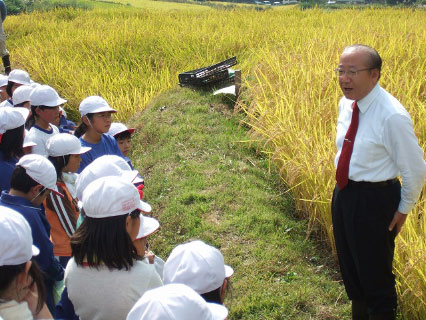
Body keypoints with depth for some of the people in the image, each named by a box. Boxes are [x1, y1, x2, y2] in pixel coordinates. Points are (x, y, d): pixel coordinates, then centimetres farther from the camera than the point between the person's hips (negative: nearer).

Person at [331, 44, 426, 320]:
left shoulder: (392, 116, -25)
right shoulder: (346, 103, -1)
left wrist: (404, 210, -6)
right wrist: (345, 190, 18)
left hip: (374, 199, -8)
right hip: (344, 193, 8)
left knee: (375, 276, 8)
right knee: (350, 269, 24)